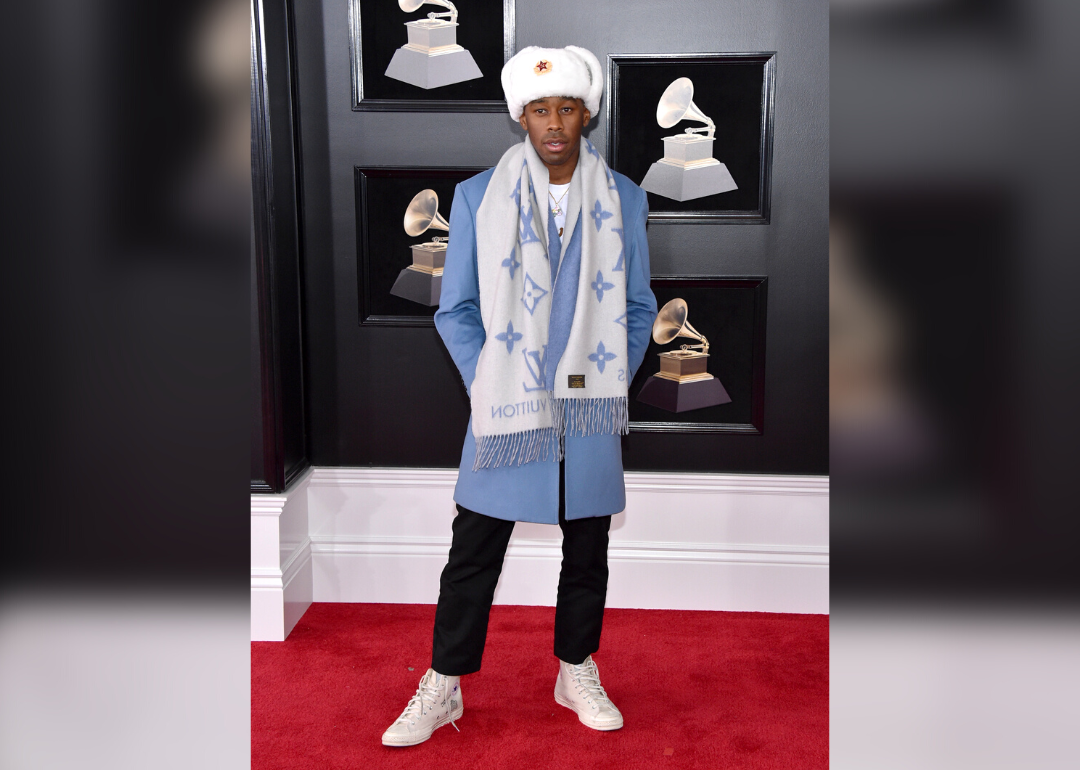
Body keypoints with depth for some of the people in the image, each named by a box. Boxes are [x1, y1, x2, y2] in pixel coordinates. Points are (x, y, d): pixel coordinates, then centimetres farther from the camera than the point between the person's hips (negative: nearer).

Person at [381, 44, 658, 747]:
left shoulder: (624, 200, 4)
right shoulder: (478, 197, 0)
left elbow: (638, 309, 10)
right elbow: (455, 310, 3)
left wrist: (615, 383, 0)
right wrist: (487, 388, -6)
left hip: (591, 406, 2)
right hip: (507, 406, -1)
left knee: (587, 552, 12)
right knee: (473, 556, 3)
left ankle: (577, 674, 31)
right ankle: (444, 687, 20)